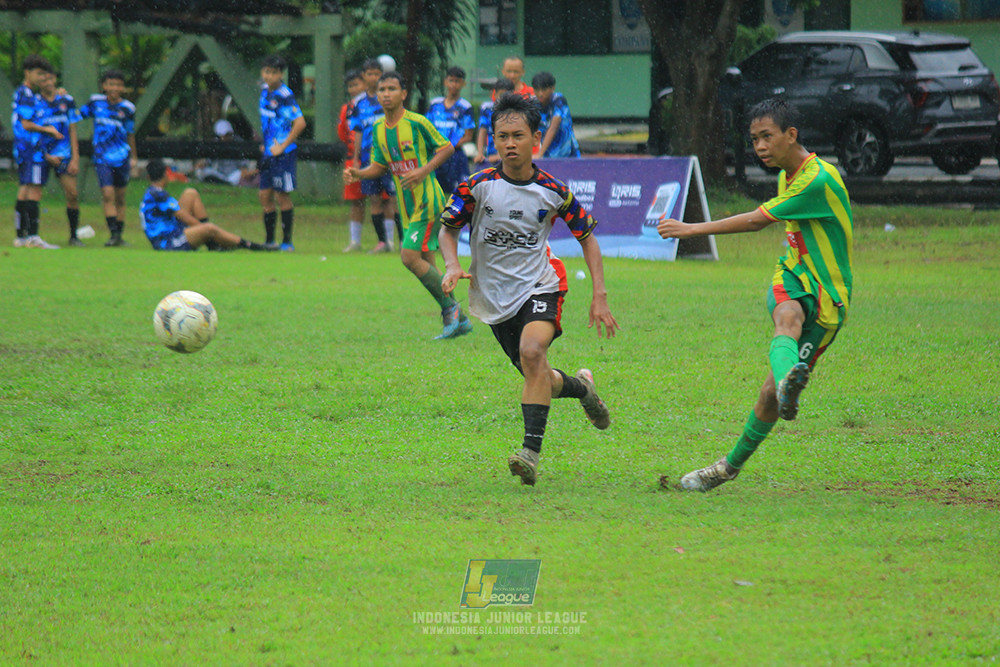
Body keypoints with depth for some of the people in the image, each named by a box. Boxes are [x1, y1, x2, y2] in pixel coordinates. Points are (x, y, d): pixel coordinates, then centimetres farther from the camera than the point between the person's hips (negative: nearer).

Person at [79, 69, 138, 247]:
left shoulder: (127, 108, -1)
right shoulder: (96, 102, 1)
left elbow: (130, 134, 10)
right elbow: (78, 114, 15)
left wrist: (134, 157, 16)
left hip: (121, 158, 1)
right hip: (102, 157, -1)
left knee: (120, 198, 9)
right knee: (107, 194, -13)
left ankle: (119, 235, 19)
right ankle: (113, 234, -13)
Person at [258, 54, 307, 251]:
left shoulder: (284, 96, -16)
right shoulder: (265, 91, 9)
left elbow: (300, 123, -24)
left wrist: (283, 146, -19)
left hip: (282, 154, -8)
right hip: (267, 153, 8)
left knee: (282, 196, -3)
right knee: (265, 196, 9)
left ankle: (287, 242, 4)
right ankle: (269, 240, 17)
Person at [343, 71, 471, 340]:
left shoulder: (416, 123, -12)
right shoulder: (378, 128, 8)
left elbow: (447, 148, -5)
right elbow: (379, 165, 16)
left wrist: (424, 171, -19)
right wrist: (357, 174, -4)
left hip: (428, 201, -8)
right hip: (408, 206, 8)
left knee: (410, 257, -17)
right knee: (425, 263, 10)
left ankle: (449, 307, -3)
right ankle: (459, 320, 19)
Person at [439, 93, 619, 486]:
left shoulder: (552, 192, -7)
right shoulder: (479, 186, -9)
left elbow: (586, 235, 5)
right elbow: (448, 228, 3)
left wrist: (599, 296, -2)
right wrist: (453, 266, -18)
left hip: (539, 286, -2)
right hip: (495, 297, 2)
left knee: (532, 350, -31)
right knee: (539, 380, 7)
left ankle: (532, 450, -32)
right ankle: (581, 387, 43)